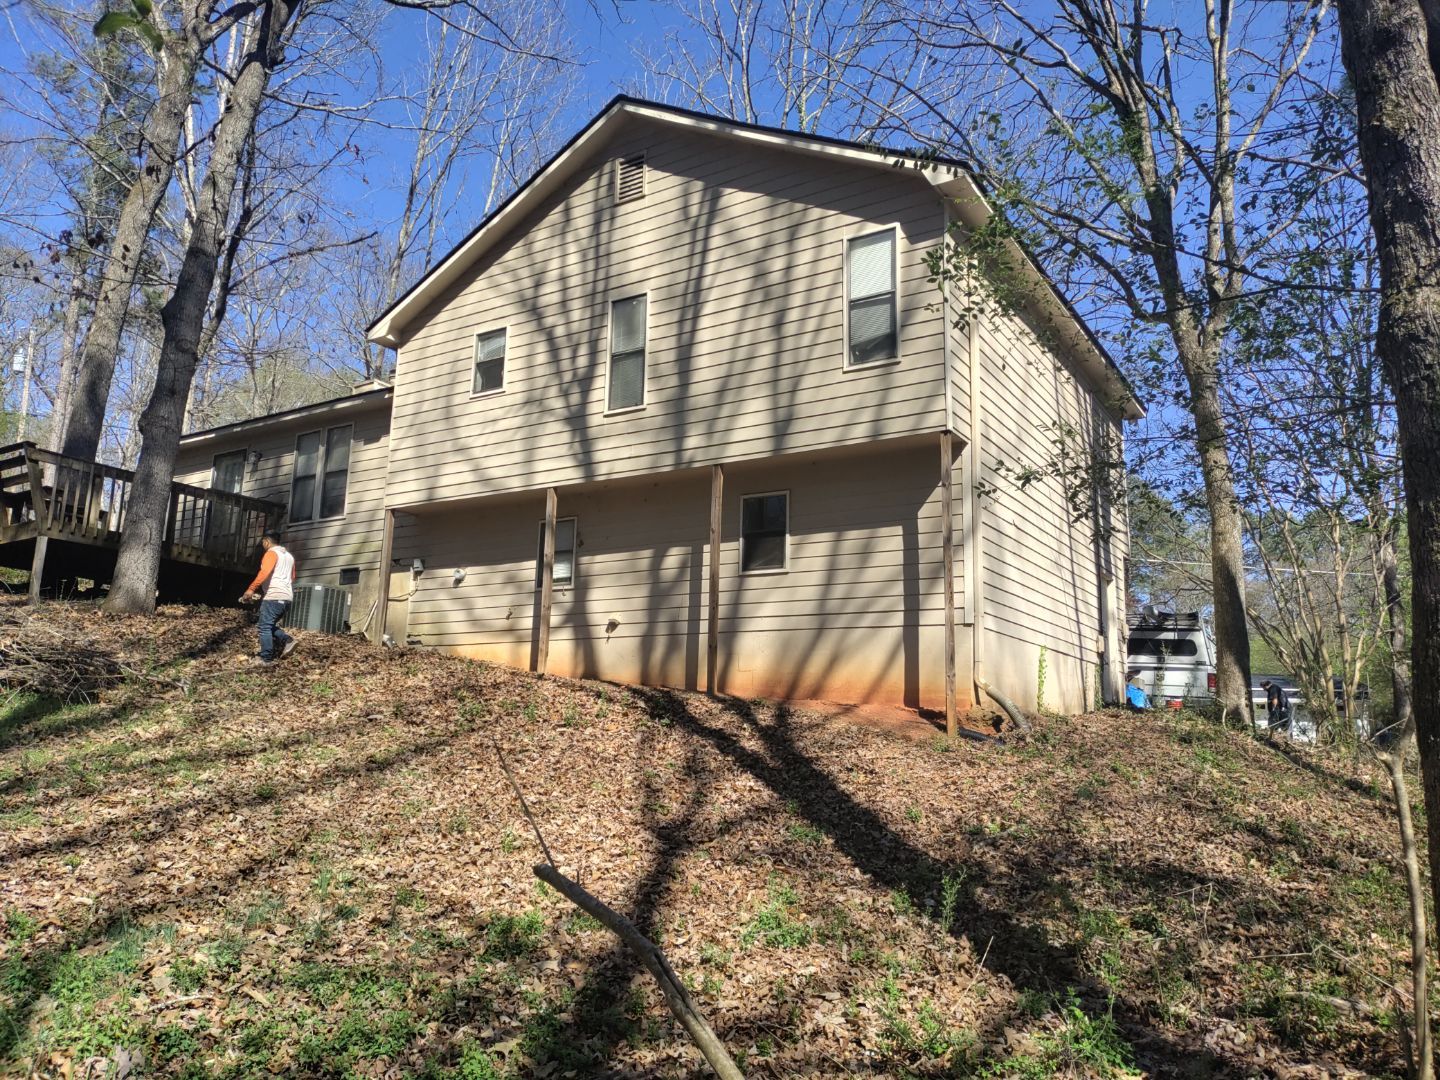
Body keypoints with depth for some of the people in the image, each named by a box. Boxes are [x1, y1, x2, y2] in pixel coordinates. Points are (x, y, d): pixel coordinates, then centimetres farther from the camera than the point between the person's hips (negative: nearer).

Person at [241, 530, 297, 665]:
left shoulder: (271, 553, -5)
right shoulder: (289, 556, 21)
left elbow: (264, 572, -21)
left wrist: (251, 589, -23)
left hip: (273, 596, -8)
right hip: (287, 597, 8)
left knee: (265, 627, -3)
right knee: (270, 626, 17)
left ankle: (266, 659, -4)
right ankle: (287, 641, -4)